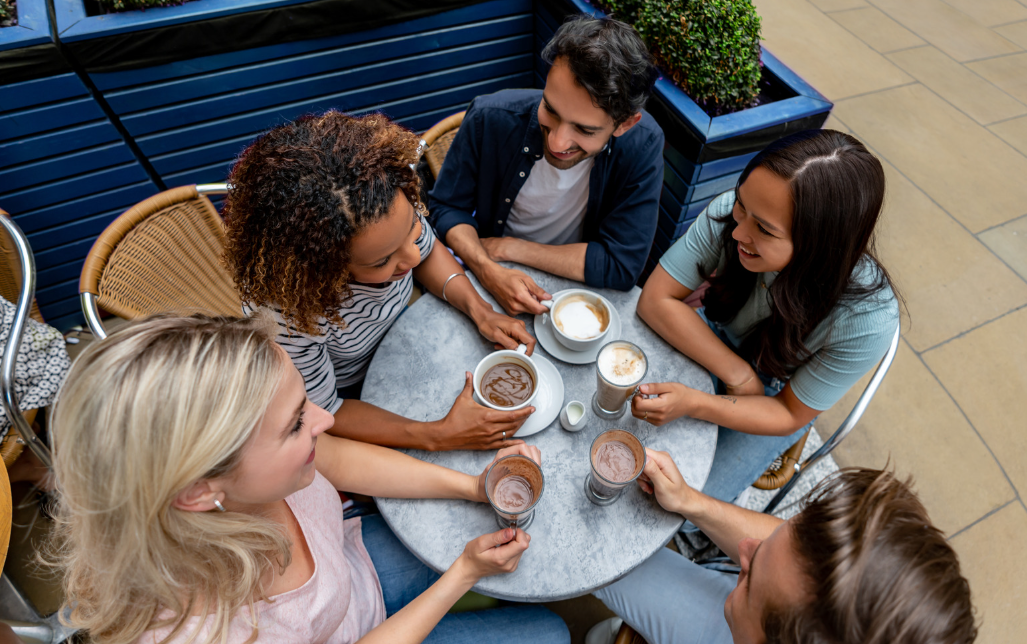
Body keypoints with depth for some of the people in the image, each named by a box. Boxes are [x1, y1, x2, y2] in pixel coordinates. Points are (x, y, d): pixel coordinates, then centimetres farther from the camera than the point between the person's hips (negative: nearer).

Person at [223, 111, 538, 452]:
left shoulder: (394, 204, -29)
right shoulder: (286, 316, -42)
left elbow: (427, 252, -5)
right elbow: (323, 415, -24)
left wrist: (479, 310, -20)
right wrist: (439, 435, -32)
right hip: (349, 394, -4)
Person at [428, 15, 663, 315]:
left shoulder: (642, 146, -23)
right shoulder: (489, 119, -20)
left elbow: (623, 267, -23)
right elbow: (447, 206, -8)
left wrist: (507, 247, -21)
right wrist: (487, 269, -29)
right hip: (497, 281, 1)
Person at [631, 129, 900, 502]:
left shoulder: (867, 320, -35)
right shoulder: (728, 213, -32)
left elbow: (790, 415, -22)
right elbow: (656, 300, -23)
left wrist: (693, 404, -39)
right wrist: (737, 373, -29)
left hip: (772, 403, -2)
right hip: (711, 337, 3)